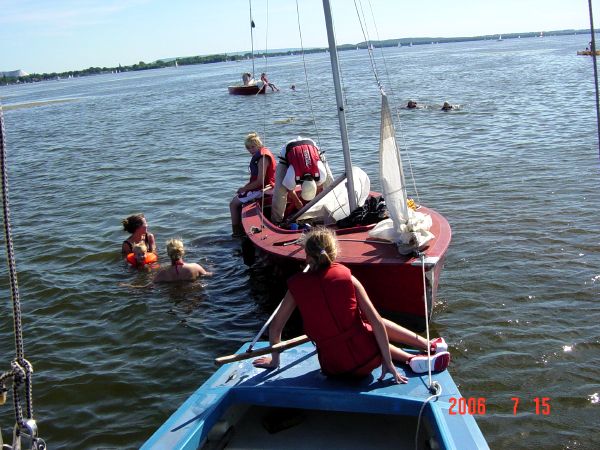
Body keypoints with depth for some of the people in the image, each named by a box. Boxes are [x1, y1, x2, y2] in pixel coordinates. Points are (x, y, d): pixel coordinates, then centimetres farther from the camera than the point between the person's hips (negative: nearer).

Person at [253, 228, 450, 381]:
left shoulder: (297, 286, -3)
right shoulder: (347, 278, -5)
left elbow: (275, 327, 4)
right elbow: (376, 322, -7)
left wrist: (274, 359, 20)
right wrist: (388, 363, 0)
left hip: (333, 368, 2)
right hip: (366, 359, -1)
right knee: (375, 326, 33)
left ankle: (411, 359, 20)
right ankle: (430, 346, 36)